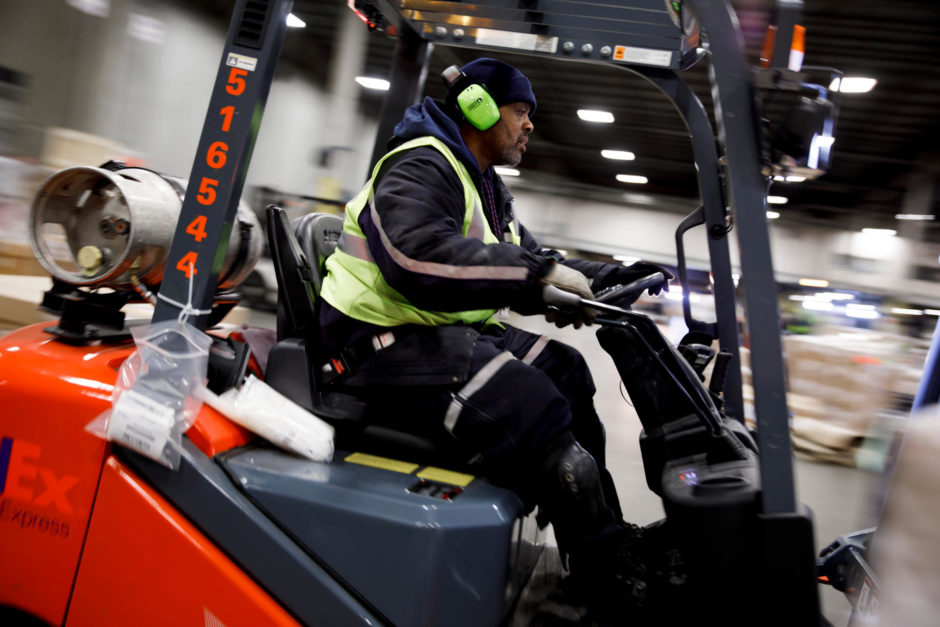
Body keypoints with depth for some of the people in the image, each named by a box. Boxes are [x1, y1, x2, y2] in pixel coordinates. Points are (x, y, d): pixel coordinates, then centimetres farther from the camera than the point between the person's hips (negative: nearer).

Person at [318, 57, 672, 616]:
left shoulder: (488, 191, 22)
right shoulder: (419, 169, -11)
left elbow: (527, 262, 20)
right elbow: (419, 257, -30)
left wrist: (614, 278, 5)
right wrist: (541, 273, -29)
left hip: (450, 332, 10)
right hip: (387, 342, -10)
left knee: (566, 370, -2)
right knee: (530, 404, -25)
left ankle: (608, 536, 6)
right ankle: (612, 579, -11)